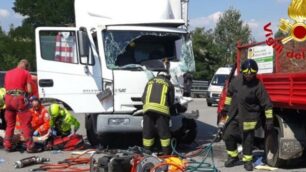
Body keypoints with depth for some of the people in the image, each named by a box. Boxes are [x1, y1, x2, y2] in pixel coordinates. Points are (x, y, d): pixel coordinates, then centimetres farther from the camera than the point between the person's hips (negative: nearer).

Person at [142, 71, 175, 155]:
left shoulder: (150, 82, 27)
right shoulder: (169, 84, 20)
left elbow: (143, 97, 22)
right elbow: (171, 101, 16)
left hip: (147, 107, 2)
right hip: (162, 108, -2)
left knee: (147, 130, 9)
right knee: (164, 131, 4)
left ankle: (147, 150, 14)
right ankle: (166, 151, 9)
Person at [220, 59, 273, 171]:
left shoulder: (258, 86, -18)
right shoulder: (236, 80, -4)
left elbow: (266, 103, -15)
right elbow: (230, 93, 14)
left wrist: (269, 119, -18)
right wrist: (226, 107, 17)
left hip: (249, 117, -5)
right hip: (233, 114, 5)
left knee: (248, 139, 4)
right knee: (228, 135, 6)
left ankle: (247, 160, 21)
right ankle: (233, 156, 25)